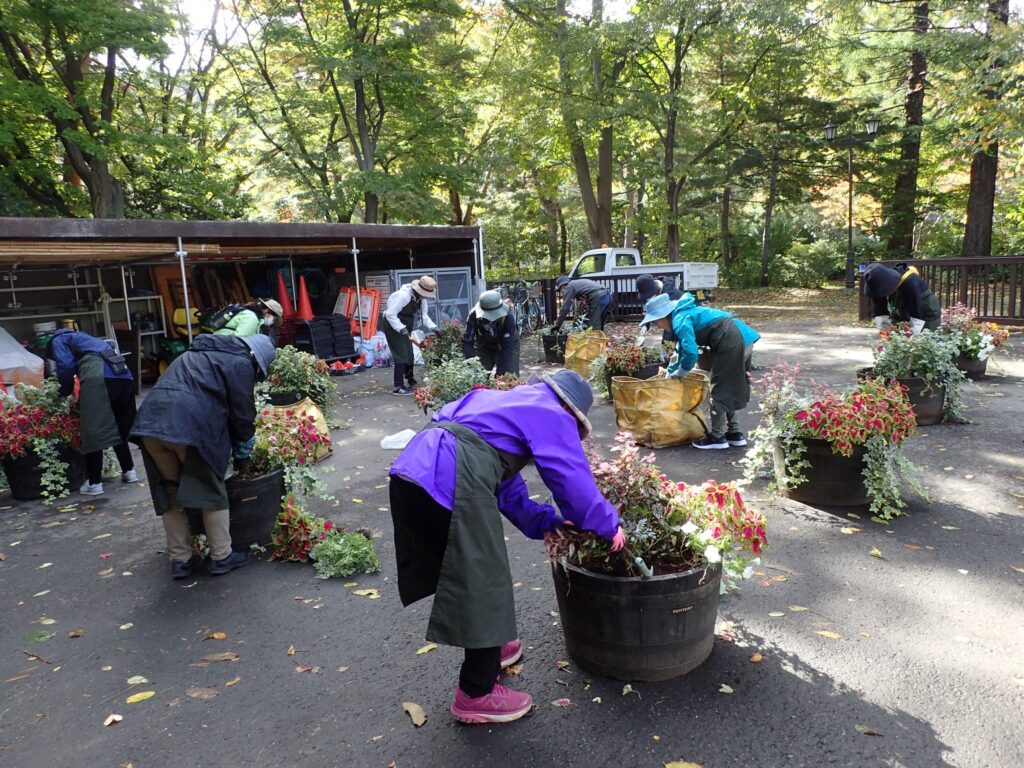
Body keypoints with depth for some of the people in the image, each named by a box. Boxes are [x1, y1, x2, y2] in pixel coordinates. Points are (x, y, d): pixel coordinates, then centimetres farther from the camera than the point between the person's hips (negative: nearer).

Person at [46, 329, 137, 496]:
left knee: (93, 431, -3)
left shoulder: (58, 340, 20)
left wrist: (64, 393, 16)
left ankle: (94, 483, -2)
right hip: (124, 375, 7)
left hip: (98, 378, -7)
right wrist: (81, 401, 38)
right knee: (120, 428, 20)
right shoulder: (82, 338, 41)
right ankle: (129, 471, 23)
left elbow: (66, 366, 2)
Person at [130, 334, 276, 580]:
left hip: (150, 422, 7)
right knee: (211, 492, 10)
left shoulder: (203, 353, 32)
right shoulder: (241, 363, 8)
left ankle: (180, 559, 24)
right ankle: (222, 557, 18)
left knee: (170, 493, 18)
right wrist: (243, 453, 19)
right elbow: (242, 414, 5)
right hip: (191, 426, -7)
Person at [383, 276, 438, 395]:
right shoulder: (402, 295, -28)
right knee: (401, 355, -12)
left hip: (404, 328, 9)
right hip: (393, 327, -9)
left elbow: (424, 315, 4)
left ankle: (410, 381, 36)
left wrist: (433, 327, -11)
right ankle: (398, 387, -8)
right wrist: (401, 328, -36)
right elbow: (390, 314, -28)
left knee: (409, 354, 18)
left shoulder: (421, 298, -2)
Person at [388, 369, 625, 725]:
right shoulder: (553, 416, 8)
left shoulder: (508, 401, 33)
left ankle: (486, 648, 45)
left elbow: (505, 482, 34)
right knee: (482, 582, 4)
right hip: (453, 480, -10)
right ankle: (476, 694, 18)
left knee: (472, 574, 26)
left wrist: (547, 521, 33)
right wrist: (610, 526, 23)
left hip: (412, 468, 10)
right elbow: (575, 482, 6)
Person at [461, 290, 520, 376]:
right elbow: (467, 341, -31)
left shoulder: (508, 318, -35)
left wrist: (501, 373, -43)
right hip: (483, 346, 2)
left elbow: (508, 346, -36)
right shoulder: (474, 315, -30)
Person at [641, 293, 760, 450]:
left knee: (720, 391, 1)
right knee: (728, 389, 19)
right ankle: (734, 434, 26)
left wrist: (679, 373, -5)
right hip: (742, 339, 10)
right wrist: (669, 373, 32)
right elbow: (682, 350, 30)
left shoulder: (680, 320, -13)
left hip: (731, 343, -10)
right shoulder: (684, 315, 19)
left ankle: (717, 437, 11)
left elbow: (690, 352, -23)